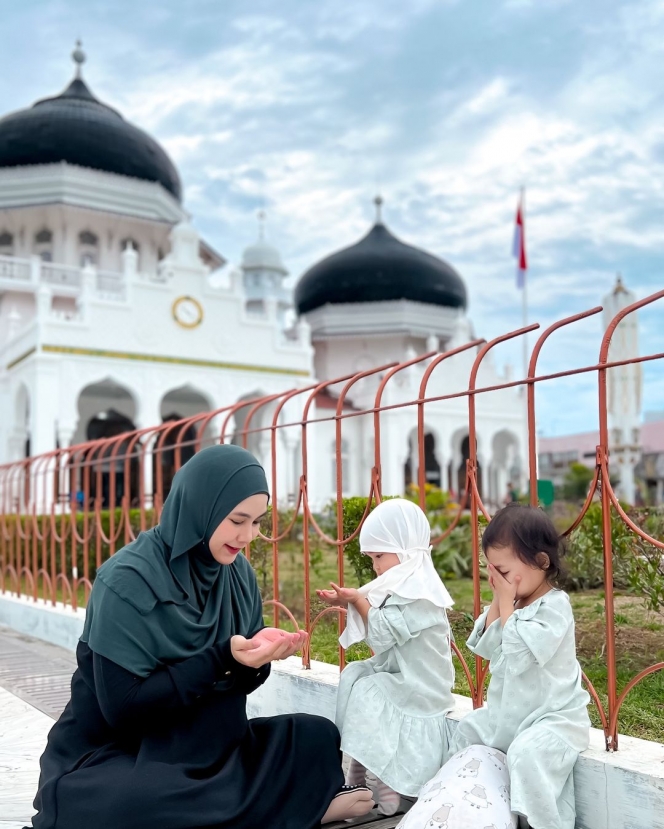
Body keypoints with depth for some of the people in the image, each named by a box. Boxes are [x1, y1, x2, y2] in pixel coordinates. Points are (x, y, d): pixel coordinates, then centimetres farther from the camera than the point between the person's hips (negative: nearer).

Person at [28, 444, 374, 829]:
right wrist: (222, 658, -28)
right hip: (114, 757, -4)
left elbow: (231, 682, 4)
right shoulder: (129, 580, -21)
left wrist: (259, 653, -20)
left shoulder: (237, 572, -2)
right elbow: (122, 705, -22)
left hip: (206, 745, 4)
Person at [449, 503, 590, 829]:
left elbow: (520, 655, -31)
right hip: (507, 713, 9)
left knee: (526, 752, -32)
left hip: (553, 717, -9)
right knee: (466, 731, 18)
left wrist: (507, 603, -23)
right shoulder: (514, 602, 5)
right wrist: (497, 601, -7)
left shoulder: (554, 605, -20)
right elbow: (484, 647, 2)